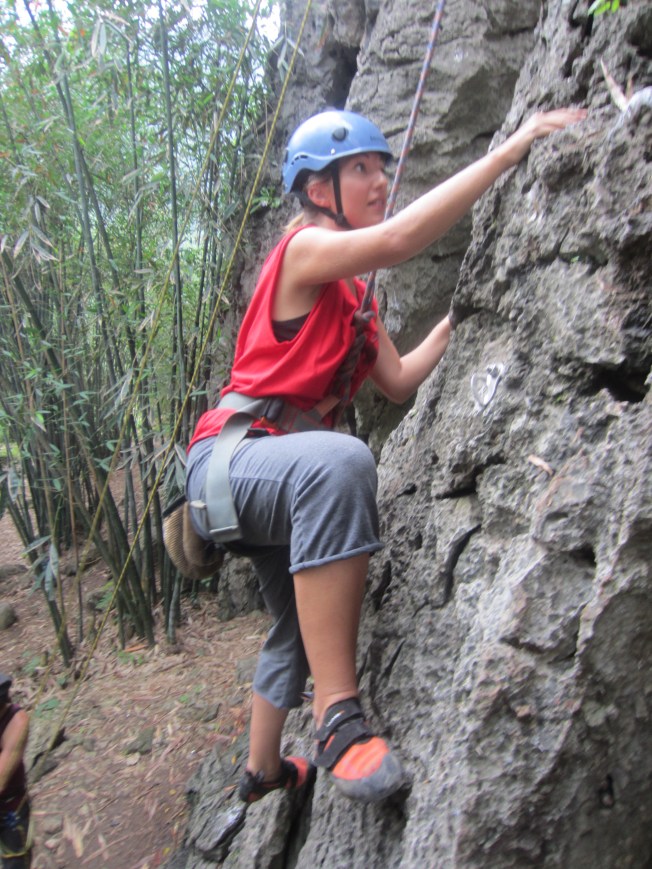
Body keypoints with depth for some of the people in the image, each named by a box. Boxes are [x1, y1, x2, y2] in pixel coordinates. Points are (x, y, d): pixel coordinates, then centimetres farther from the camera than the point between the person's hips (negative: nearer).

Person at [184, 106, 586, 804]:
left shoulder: (352, 292, 18)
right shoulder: (303, 248, -9)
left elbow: (399, 382, 11)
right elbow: (398, 240, -29)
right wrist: (508, 150, -24)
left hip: (276, 473, 10)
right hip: (227, 456, -10)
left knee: (298, 627, 22)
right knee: (338, 460, -42)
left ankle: (262, 772, 44)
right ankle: (338, 718, -36)